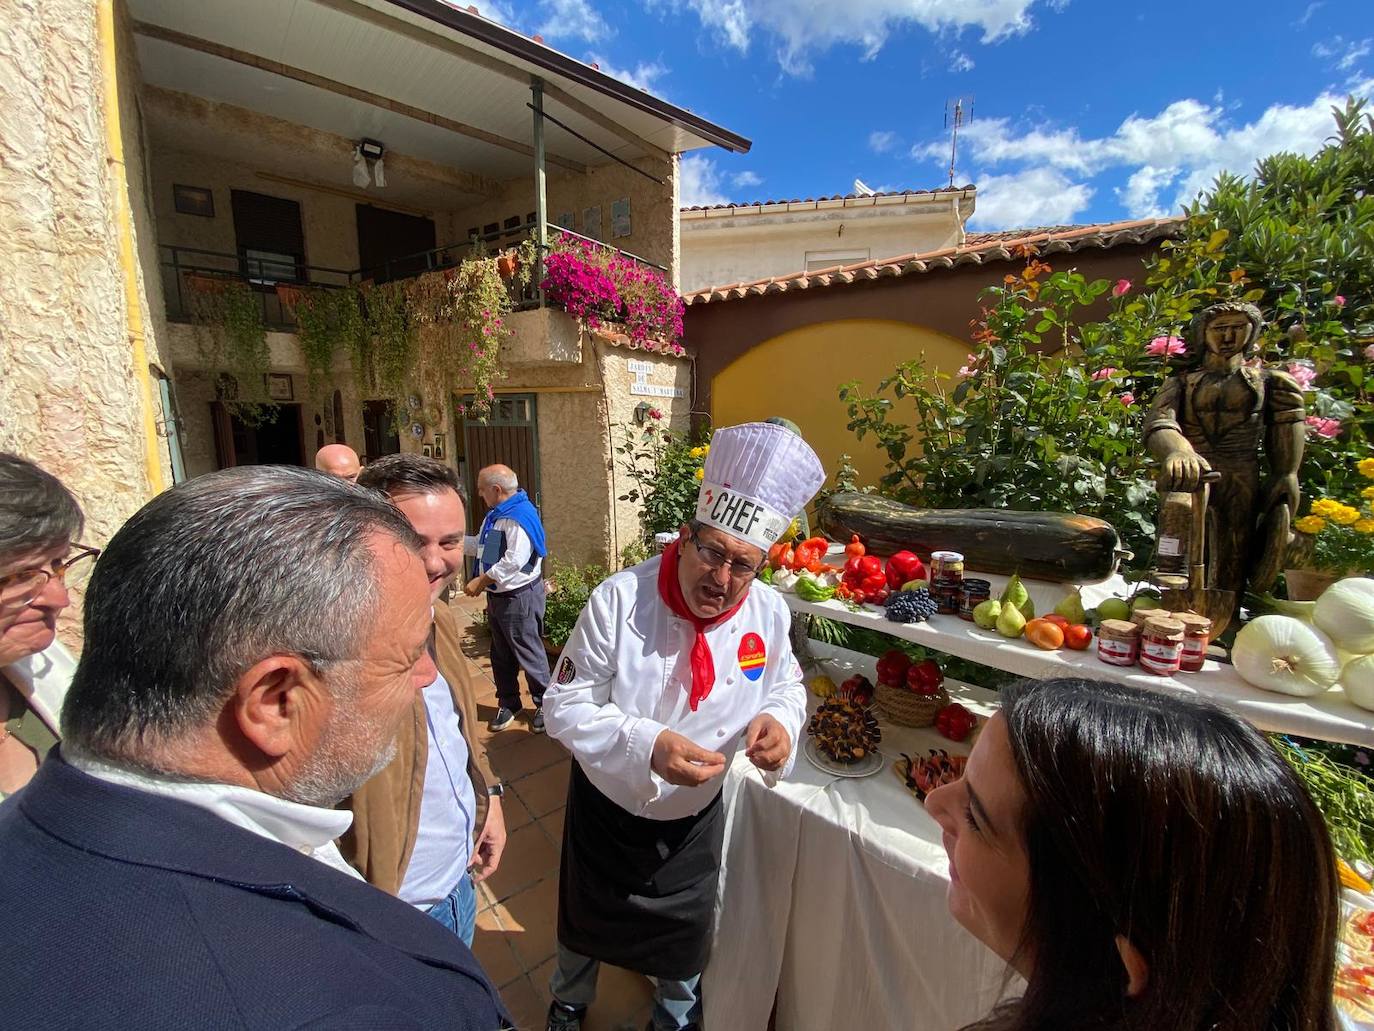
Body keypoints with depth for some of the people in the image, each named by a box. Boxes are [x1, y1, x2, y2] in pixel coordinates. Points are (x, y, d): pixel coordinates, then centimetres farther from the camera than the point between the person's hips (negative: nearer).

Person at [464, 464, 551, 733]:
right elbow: (479, 544, 19)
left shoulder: (519, 516, -22)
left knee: (529, 653, 4)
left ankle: (544, 704, 22)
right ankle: (507, 703, 36)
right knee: (501, 654, 19)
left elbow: (513, 562, -27)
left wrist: (480, 582, -18)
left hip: (519, 597, -10)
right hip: (497, 596, 10)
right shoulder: (495, 514, 9)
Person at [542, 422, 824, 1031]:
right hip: (606, 812, -1)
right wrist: (646, 744, -38)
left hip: (694, 819, 2)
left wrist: (780, 719, -25)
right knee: (586, 924, 28)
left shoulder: (769, 615, -18)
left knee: (686, 935, 28)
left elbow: (786, 685, -1)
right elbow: (566, 705, -22)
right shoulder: (619, 600, -28)